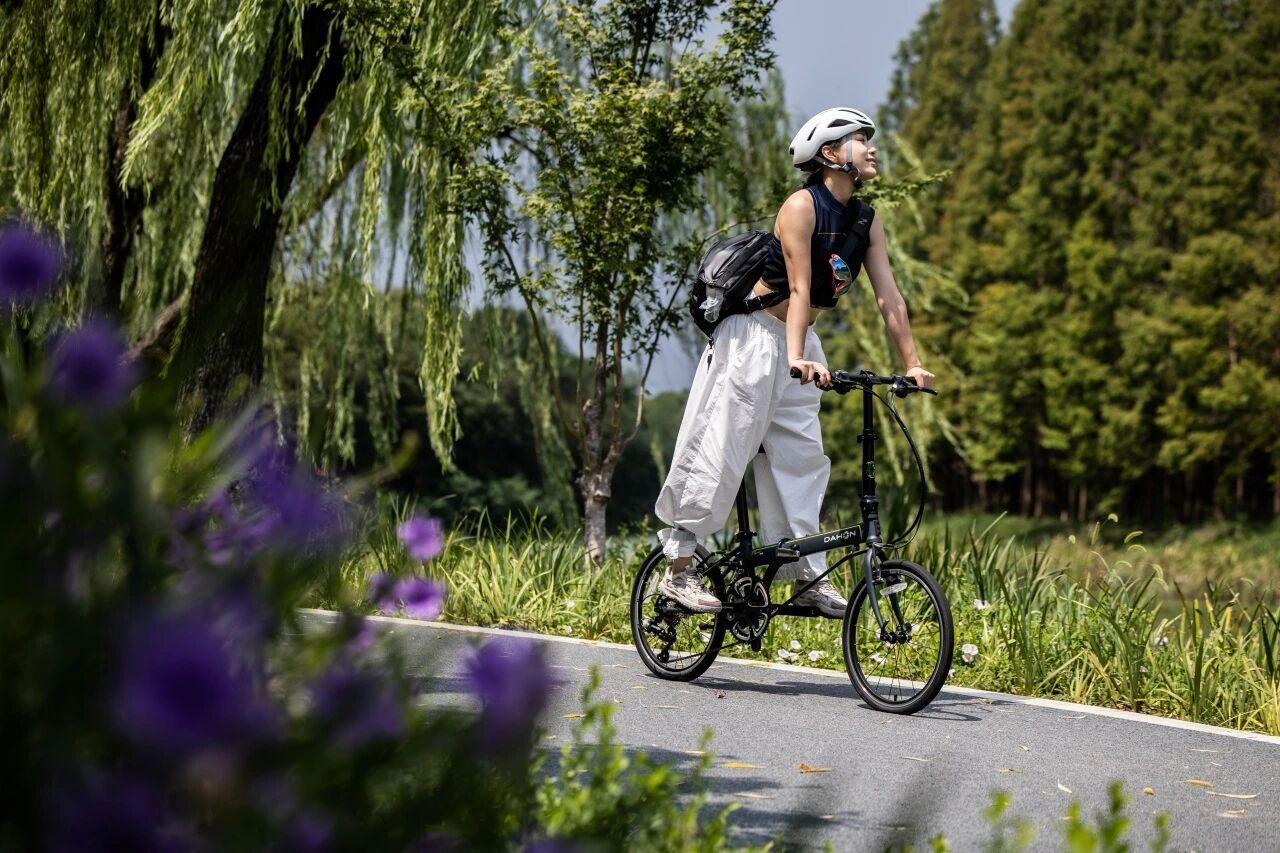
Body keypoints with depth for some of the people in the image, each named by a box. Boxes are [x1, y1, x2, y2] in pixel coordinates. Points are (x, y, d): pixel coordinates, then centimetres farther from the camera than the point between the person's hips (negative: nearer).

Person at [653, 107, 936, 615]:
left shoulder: (867, 221, 5)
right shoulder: (802, 206, -16)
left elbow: (889, 297, 2)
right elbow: (799, 289, -23)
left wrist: (911, 364, -4)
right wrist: (797, 358, -32)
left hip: (800, 344, 8)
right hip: (754, 336, -8)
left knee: (802, 460, 4)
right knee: (721, 454, -8)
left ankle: (810, 578, 6)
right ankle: (678, 570, -2)